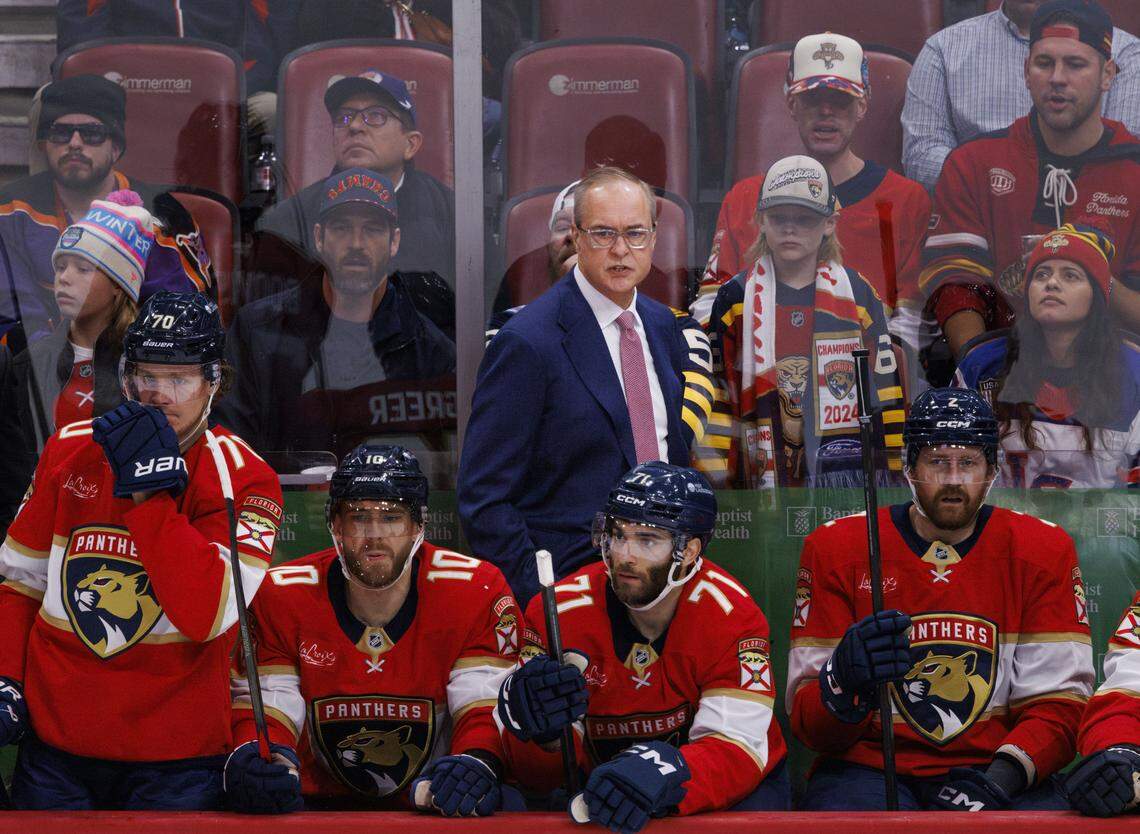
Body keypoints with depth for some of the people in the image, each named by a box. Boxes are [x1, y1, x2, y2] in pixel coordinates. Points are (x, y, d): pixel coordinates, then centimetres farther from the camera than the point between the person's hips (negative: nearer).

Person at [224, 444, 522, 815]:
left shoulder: (477, 592, -8)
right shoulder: (281, 597, -5)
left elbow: (489, 708, -12)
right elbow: (260, 710, -6)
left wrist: (477, 764, -34)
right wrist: (253, 756, -30)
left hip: (439, 808, 0)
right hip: (318, 806, 1)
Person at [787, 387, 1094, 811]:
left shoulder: (1045, 550, 6)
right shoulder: (836, 549, 1)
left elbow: (1057, 703, 1)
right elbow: (808, 724, -3)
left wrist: (1003, 777, -18)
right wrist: (845, 677, -26)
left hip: (995, 769, 2)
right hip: (869, 770, -2)